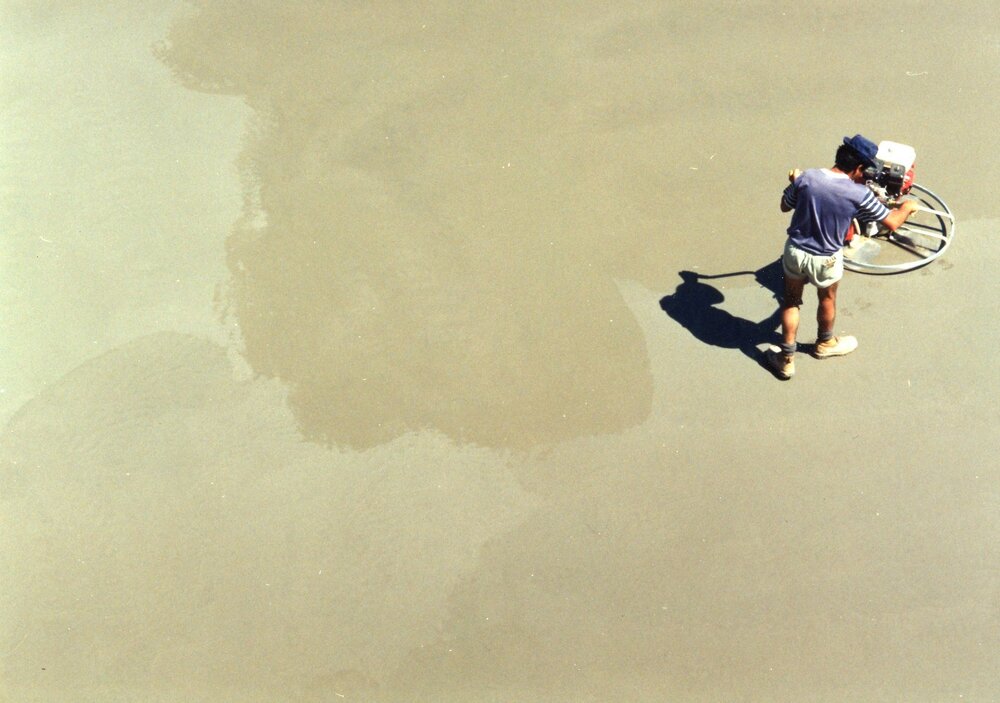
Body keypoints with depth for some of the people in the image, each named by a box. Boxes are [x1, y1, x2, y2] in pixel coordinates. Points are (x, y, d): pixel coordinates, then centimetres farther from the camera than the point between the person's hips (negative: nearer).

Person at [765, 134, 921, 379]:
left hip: (794, 251, 2)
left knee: (791, 301, 21)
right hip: (826, 260, -2)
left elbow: (785, 206, 3)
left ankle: (786, 359, 27)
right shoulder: (859, 194, -19)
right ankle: (825, 344, 52)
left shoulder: (806, 177, -14)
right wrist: (907, 206, 14)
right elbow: (892, 222, -8)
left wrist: (794, 183, 22)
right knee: (827, 299, 26)